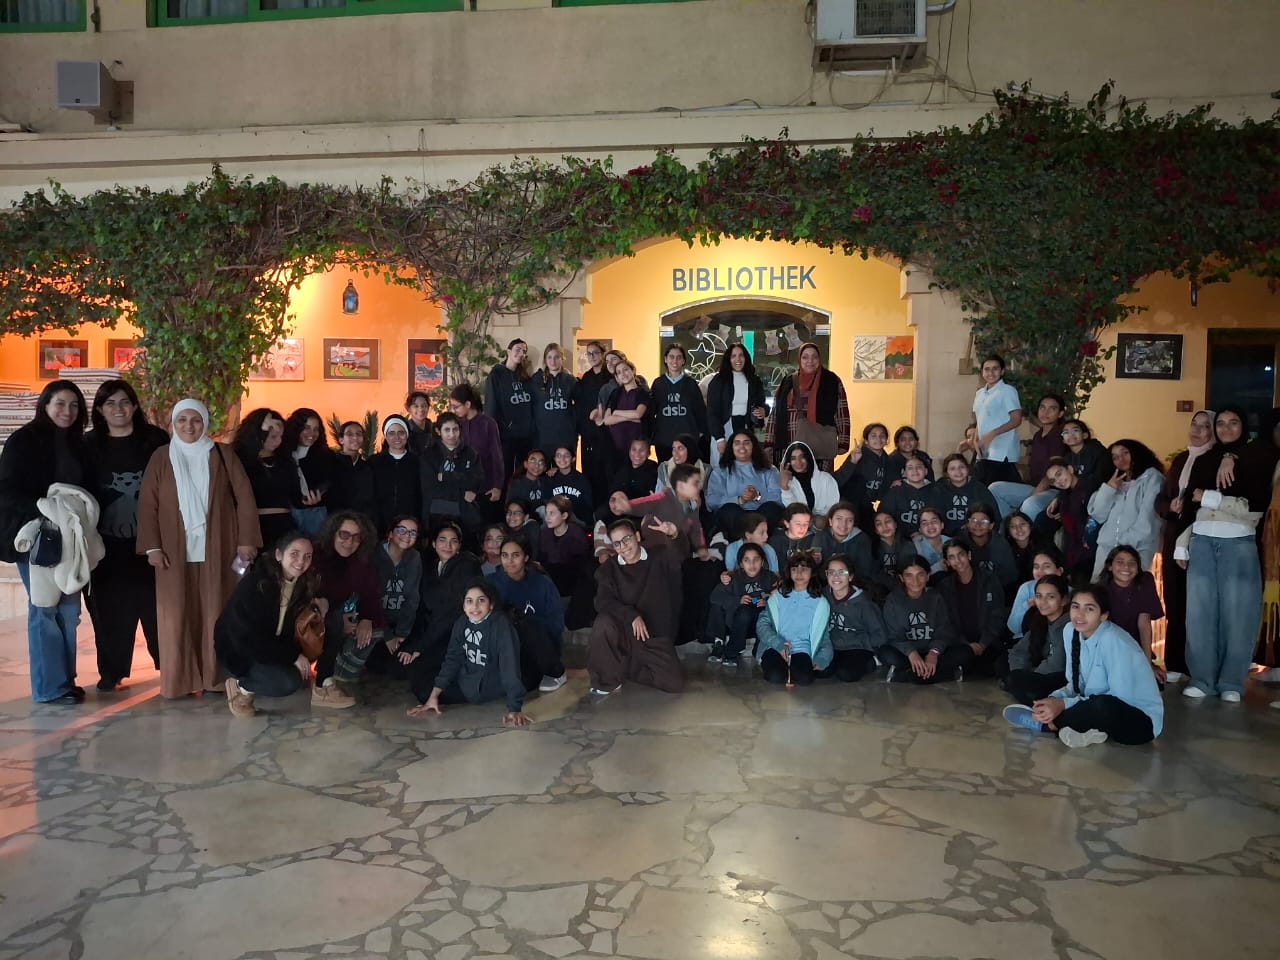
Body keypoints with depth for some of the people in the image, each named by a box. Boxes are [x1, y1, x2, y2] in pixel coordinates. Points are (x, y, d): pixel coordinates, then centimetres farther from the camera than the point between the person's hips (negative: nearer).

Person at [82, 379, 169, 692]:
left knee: (156, 604, 3)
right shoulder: (89, 445, 5)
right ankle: (111, 670, 18)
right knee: (111, 607, 6)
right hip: (107, 543, 1)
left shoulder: (155, 439, 1)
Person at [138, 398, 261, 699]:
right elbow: (147, 505, 2)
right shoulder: (161, 458, 6)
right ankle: (179, 681, 10)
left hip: (216, 550, 0)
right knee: (177, 615, 1)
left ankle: (217, 677, 11)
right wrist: (152, 547, -6)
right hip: (175, 551, 1)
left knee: (216, 613, 2)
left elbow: (244, 497, 1)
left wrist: (246, 540, -5)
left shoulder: (222, 455, 4)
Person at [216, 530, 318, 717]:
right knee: (288, 682, -27)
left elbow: (289, 629, 3)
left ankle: (250, 682, 4)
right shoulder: (254, 585, -26)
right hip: (238, 650, -8)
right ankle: (240, 686, -2)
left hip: (272, 646, 8)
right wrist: (293, 656, -25)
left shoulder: (303, 584, -6)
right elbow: (248, 637, -27)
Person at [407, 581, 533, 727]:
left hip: (492, 689, -3)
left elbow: (510, 666, -34)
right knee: (421, 689, 1)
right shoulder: (461, 623, -10)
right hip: (466, 685, 4)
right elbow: (452, 660, -6)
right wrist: (434, 696, -13)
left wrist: (514, 709, -41)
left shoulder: (501, 625, -29)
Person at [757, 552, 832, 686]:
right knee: (775, 676, -31)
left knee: (804, 679, -31)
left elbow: (823, 634, 13)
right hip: (776, 647, -1)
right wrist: (778, 644, -14)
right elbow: (762, 623, 3)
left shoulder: (820, 603, 11)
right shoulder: (778, 597, 8)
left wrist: (822, 659, -5)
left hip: (802, 650, 1)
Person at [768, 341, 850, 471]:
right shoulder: (788, 382, 10)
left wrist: (843, 443, -4)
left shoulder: (832, 381, 3)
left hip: (821, 446, -2)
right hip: (790, 447, 2)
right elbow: (775, 413, 11)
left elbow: (842, 414, 2)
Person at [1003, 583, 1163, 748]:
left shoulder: (1113, 641, -24)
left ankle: (1044, 723, -17)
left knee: (1103, 706, -39)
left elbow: (1120, 698, -24)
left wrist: (1063, 704, -25)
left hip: (1141, 720, -7)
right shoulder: (1071, 631, -2)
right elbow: (1076, 684, 5)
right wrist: (1054, 699, -16)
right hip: (1101, 710, 7)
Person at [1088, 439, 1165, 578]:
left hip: (1138, 548, -5)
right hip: (1107, 547, 5)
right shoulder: (1113, 482, 24)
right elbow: (1098, 516, 12)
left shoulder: (1151, 476, 7)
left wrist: (1129, 543, -12)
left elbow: (1147, 515, -5)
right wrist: (1108, 489, 1)